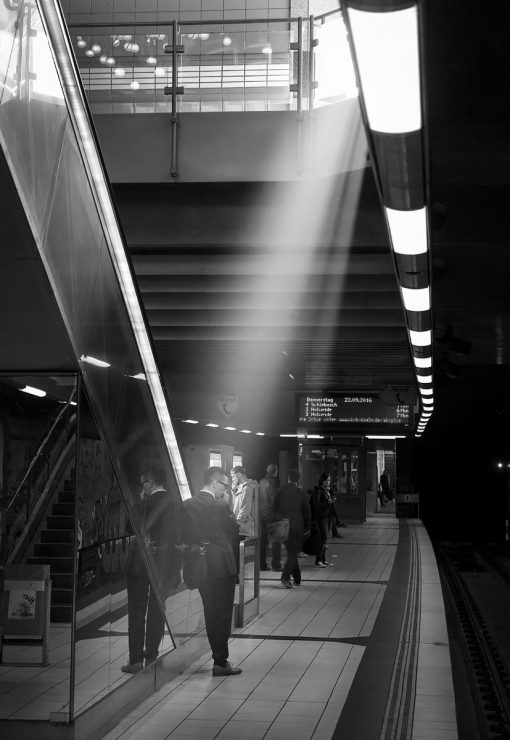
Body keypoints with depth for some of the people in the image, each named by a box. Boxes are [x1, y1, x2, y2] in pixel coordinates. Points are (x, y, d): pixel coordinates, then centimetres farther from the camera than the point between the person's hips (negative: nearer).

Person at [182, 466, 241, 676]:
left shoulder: (187, 505, 2)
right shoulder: (220, 507, -15)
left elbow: (185, 536, 6)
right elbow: (228, 535, -8)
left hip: (199, 568, 6)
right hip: (220, 566, -6)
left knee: (211, 614, 16)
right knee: (222, 614, 3)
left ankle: (219, 657, 24)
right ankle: (220, 662, 6)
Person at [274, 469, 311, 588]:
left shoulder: (280, 491, 2)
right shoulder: (301, 493, -6)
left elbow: (275, 509, 6)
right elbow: (306, 512, -1)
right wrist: (307, 528, 9)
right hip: (296, 527, -4)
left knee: (291, 552, 16)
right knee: (292, 553, -1)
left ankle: (297, 579, 21)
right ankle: (285, 577, -18)